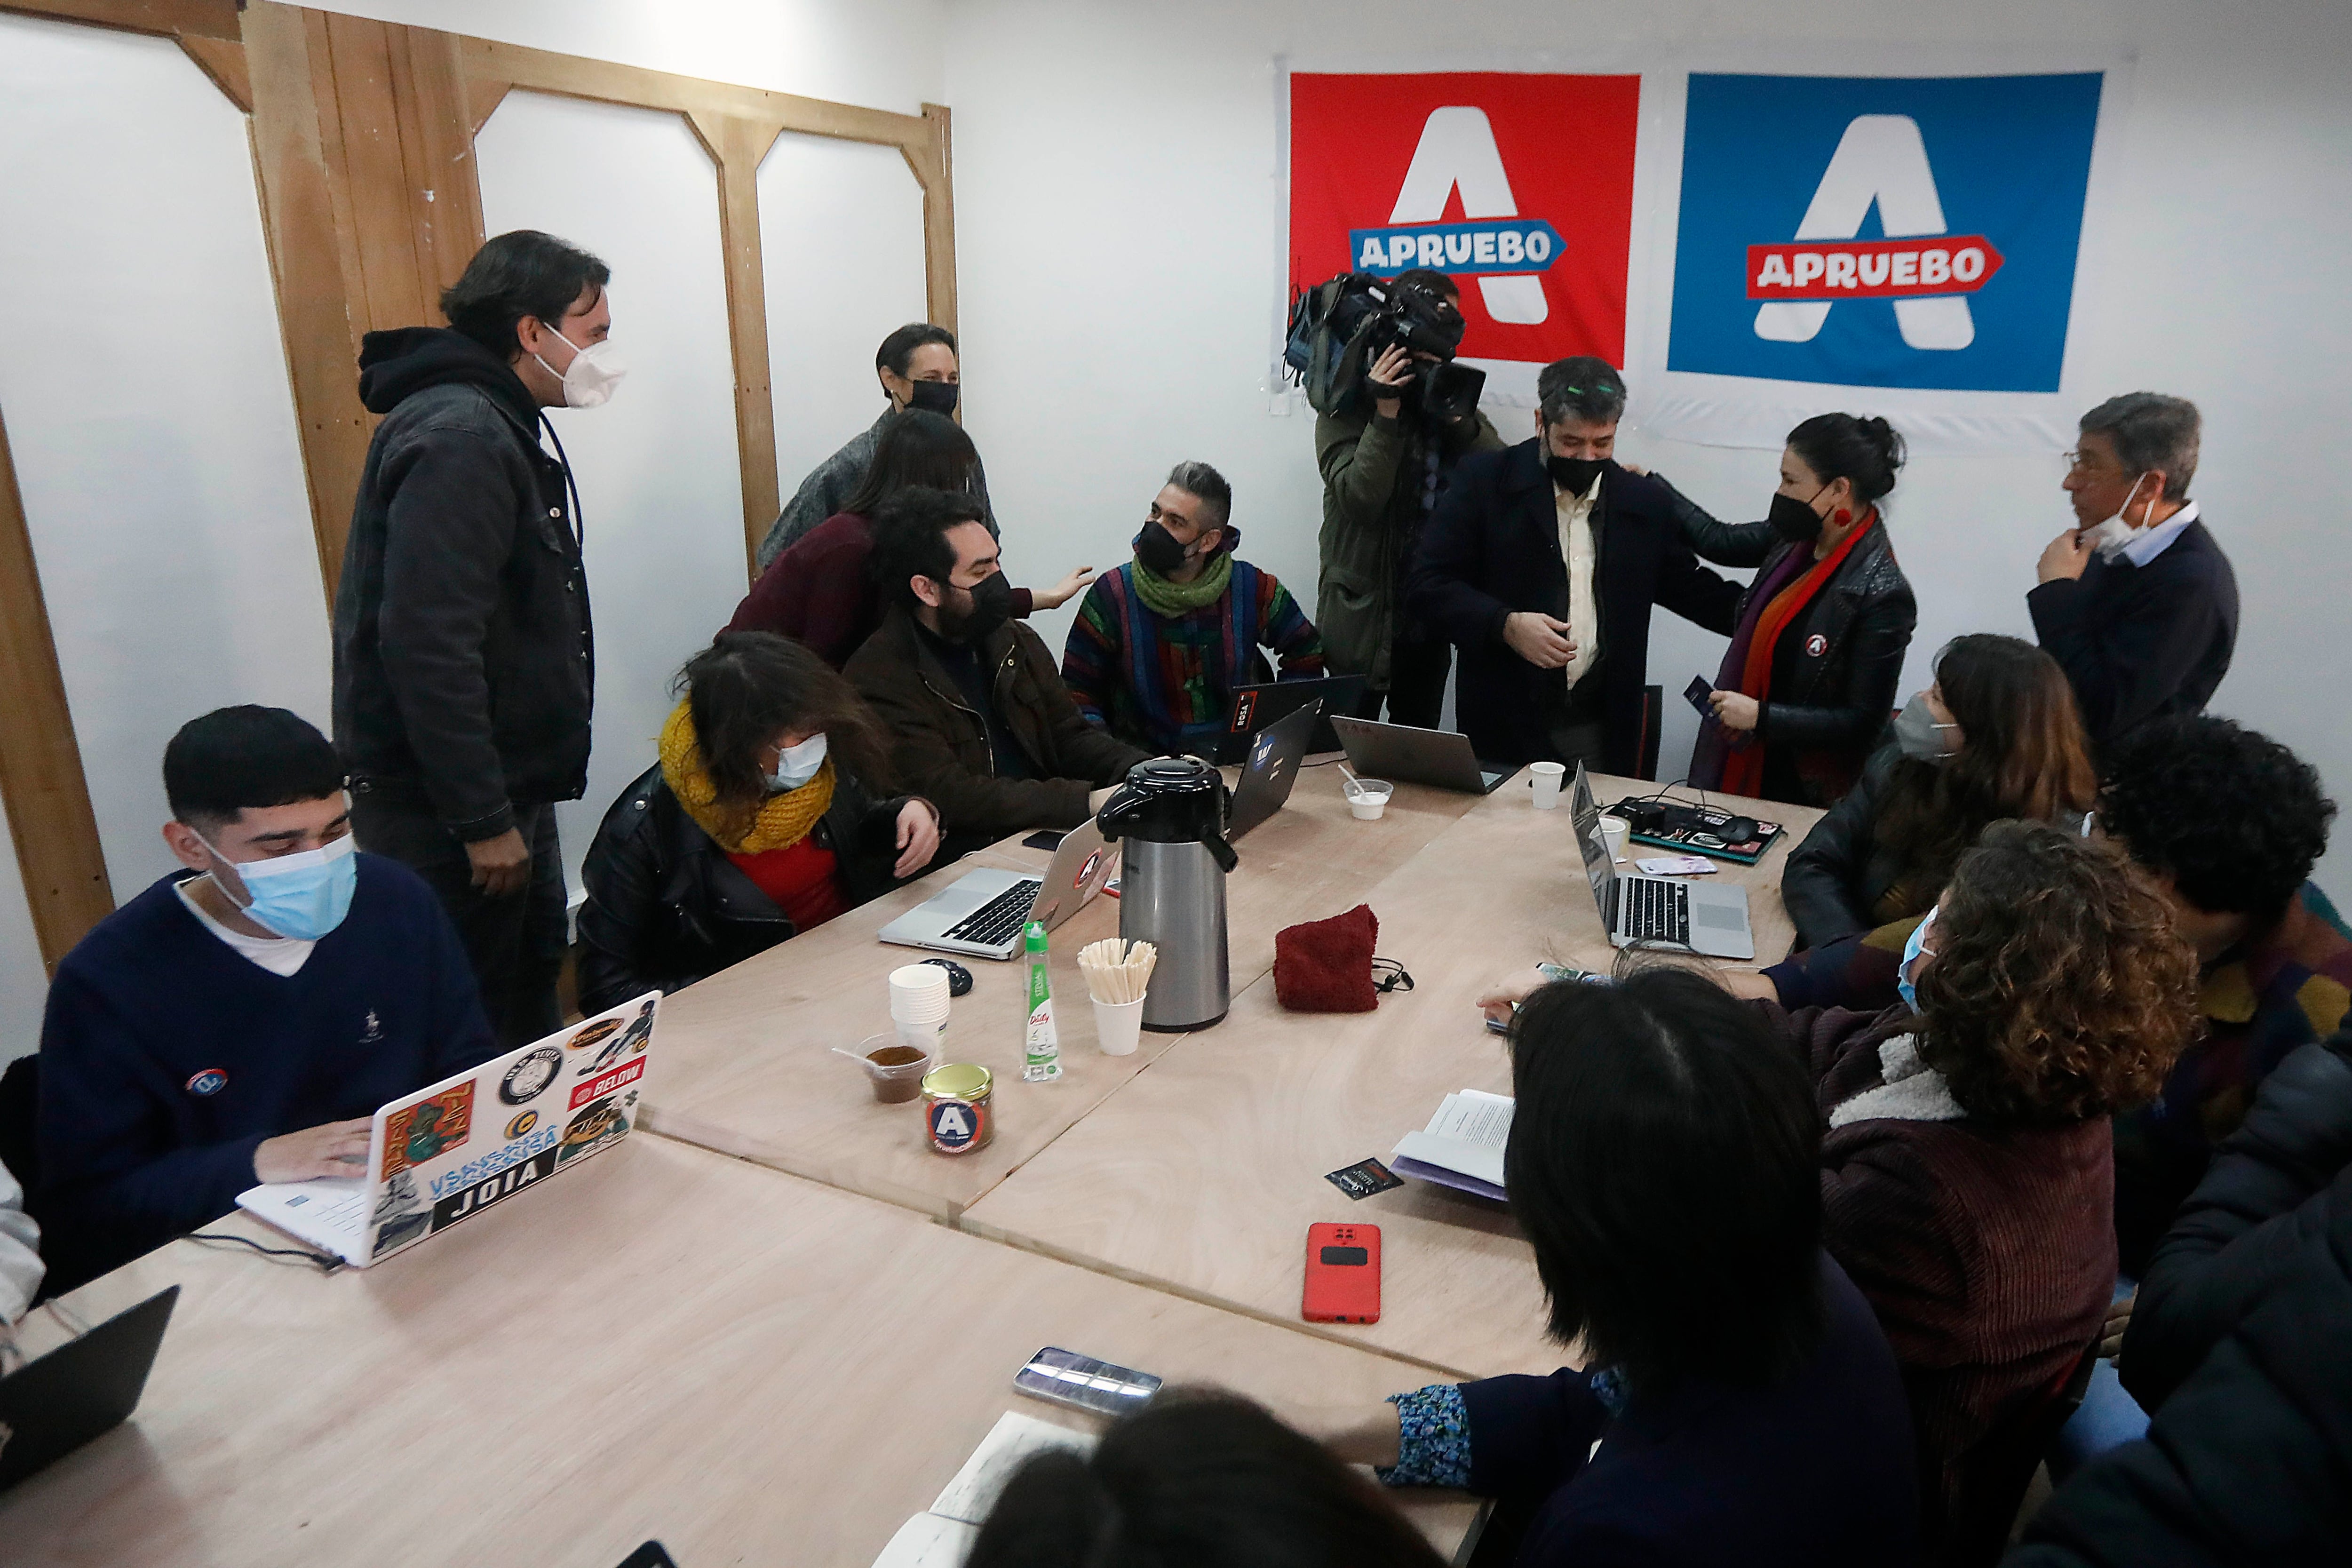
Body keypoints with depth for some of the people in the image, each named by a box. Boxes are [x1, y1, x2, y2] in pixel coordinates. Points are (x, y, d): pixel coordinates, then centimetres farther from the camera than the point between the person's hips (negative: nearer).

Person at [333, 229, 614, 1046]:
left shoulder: (494, 425, 14)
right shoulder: (459, 439, -20)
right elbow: (428, 648, -27)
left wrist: (511, 802, 19)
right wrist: (482, 819, -23)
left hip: (504, 785, 10)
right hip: (442, 807, -10)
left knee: (535, 981, 21)